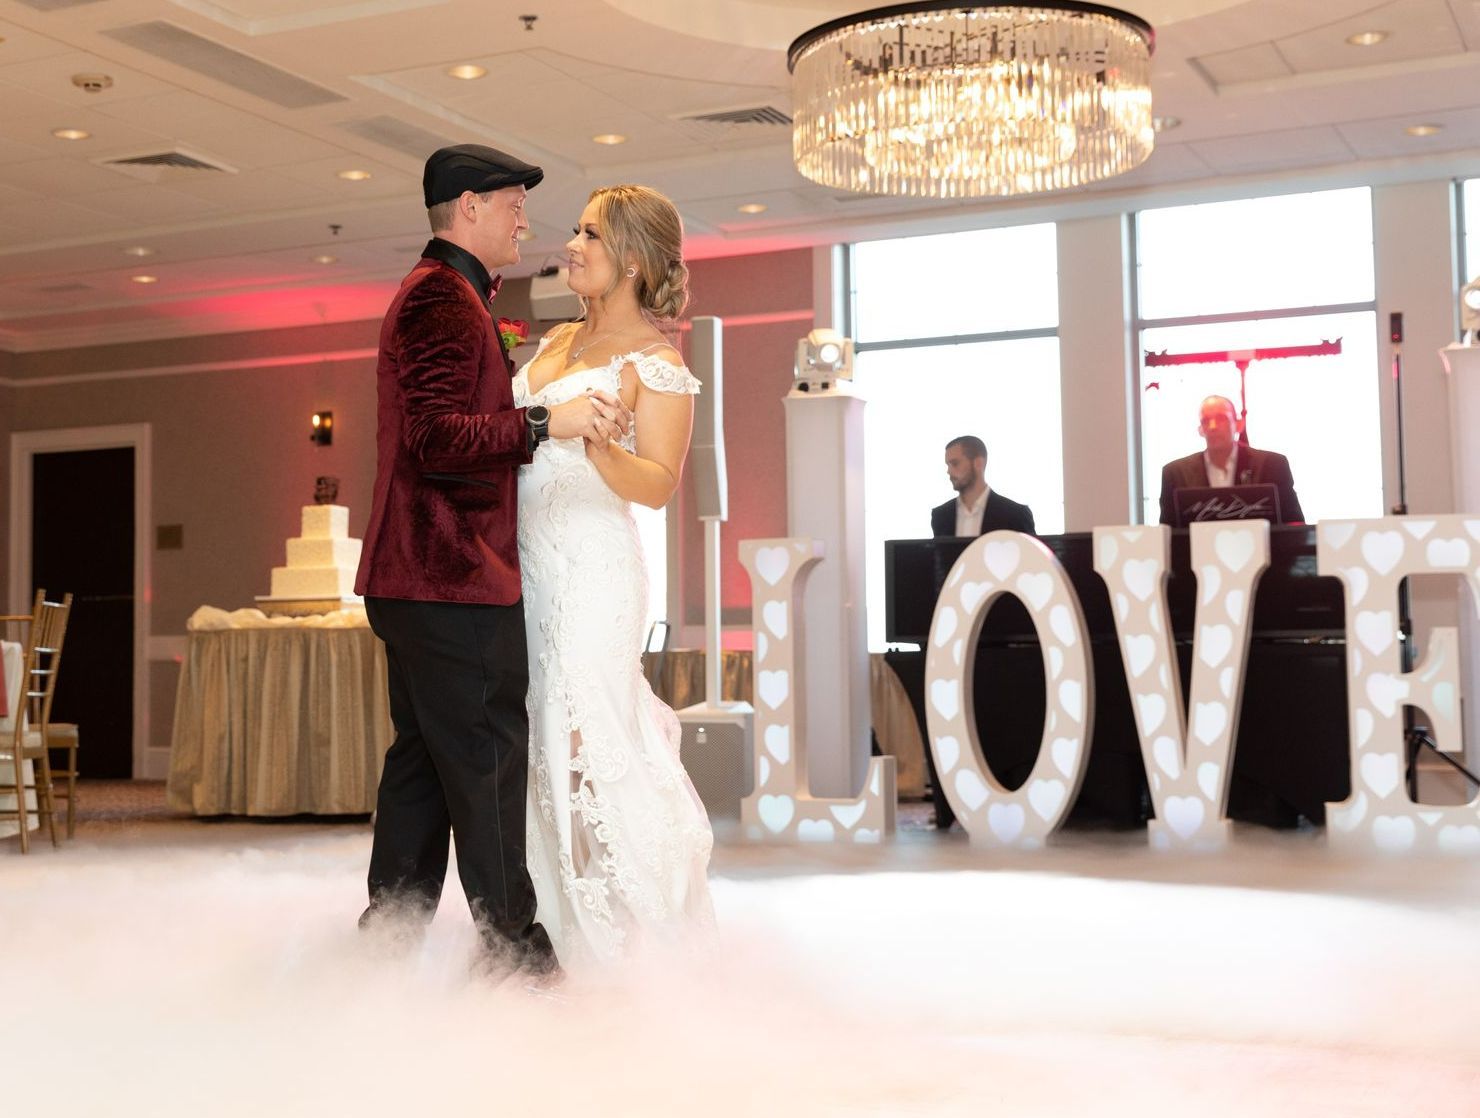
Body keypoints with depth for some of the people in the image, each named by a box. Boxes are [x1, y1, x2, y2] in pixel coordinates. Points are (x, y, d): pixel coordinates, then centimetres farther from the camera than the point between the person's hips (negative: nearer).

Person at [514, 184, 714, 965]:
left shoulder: (656, 362, -6)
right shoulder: (555, 342, 16)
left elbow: (658, 487, -15)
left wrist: (596, 443, -31)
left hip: (591, 569, -7)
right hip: (527, 564, 7)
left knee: (585, 742, -6)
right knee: (547, 742, 9)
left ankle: (619, 935, 8)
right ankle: (570, 926, 21)